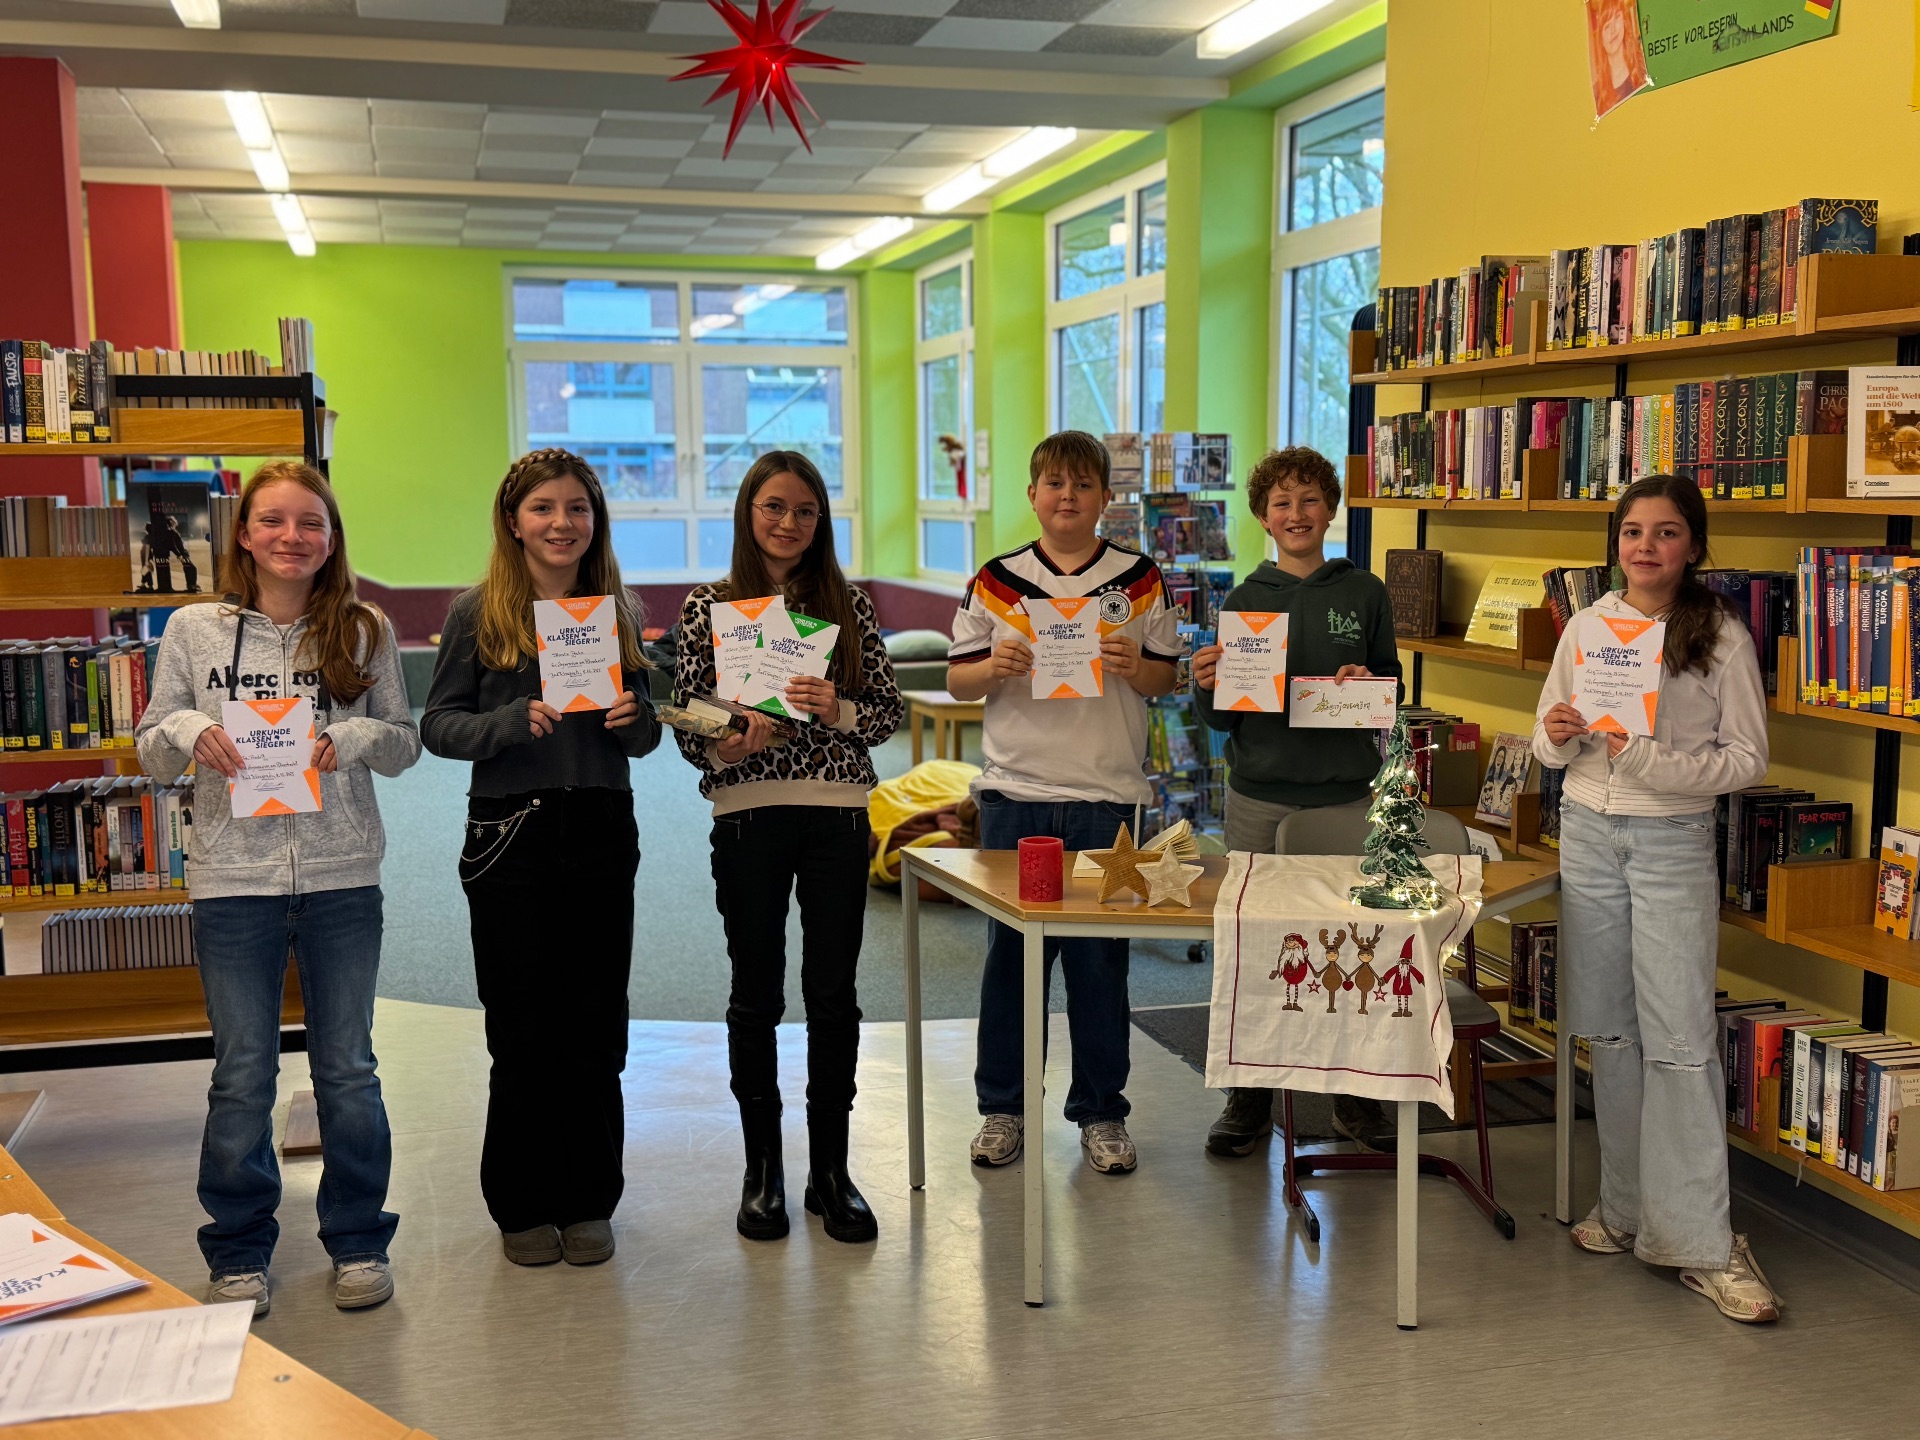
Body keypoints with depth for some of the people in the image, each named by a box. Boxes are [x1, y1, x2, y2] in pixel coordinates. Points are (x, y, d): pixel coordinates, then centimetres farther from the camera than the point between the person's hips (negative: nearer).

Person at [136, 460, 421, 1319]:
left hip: (343, 880, 0)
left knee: (347, 1068, 9)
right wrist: (187, 729, -14)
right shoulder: (194, 631, 2)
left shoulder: (363, 632, 2)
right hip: (234, 881, 0)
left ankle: (357, 1241, 25)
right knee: (242, 1075, 8)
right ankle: (239, 1254, 24)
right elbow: (153, 757, 7)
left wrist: (355, 738, -14)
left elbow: (406, 742, 6)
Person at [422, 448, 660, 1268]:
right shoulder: (478, 613, -1)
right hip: (512, 837, -2)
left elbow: (646, 735, 14)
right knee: (523, 1030, 4)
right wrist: (513, 722, -19)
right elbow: (437, 725, -3)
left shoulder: (617, 610, 8)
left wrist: (633, 721, -9)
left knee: (594, 1029, 7)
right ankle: (522, 1207, 20)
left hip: (602, 834, 3)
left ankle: (588, 1203, 21)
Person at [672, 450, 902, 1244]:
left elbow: (890, 709, 3)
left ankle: (830, 1168, 18)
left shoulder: (849, 604, 5)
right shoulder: (707, 606, 2)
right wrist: (728, 744, -20)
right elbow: (685, 723, 0)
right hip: (748, 816, -1)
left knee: (833, 993, 6)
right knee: (756, 994, 7)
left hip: (838, 815, 1)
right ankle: (762, 1170, 20)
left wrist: (838, 711, -16)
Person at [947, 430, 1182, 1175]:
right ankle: (1003, 1107, 20)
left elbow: (1167, 677, 7)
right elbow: (956, 679, 7)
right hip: (1014, 792, 0)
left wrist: (1135, 665, -13)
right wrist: (994, 668, -14)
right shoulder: (996, 580, 5)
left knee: (1101, 959, 5)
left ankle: (1100, 1112, 19)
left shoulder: (1141, 579, 5)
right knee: (1010, 953, 6)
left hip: (1107, 794, 0)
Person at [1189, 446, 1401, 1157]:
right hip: (1259, 798, 0)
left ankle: (1354, 1090, 21)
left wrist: (1369, 685, -11)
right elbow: (1222, 718, 9)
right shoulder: (1244, 599, 7)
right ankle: (1249, 1098, 16)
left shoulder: (1364, 593, 7)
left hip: (1347, 795, 0)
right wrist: (1209, 687, -12)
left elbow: (1396, 688, 10)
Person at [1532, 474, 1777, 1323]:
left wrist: (1651, 762, -20)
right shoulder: (1588, 627, 4)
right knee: (1610, 1031, 10)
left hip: (1673, 844, -4)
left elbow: (1747, 759, -6)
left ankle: (1702, 1245, -1)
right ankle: (1626, 1207, 23)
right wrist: (1557, 737, -12)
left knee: (1680, 1039, -7)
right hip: (1588, 834, 4)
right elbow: (1549, 745, 12)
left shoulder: (1723, 638, -6)